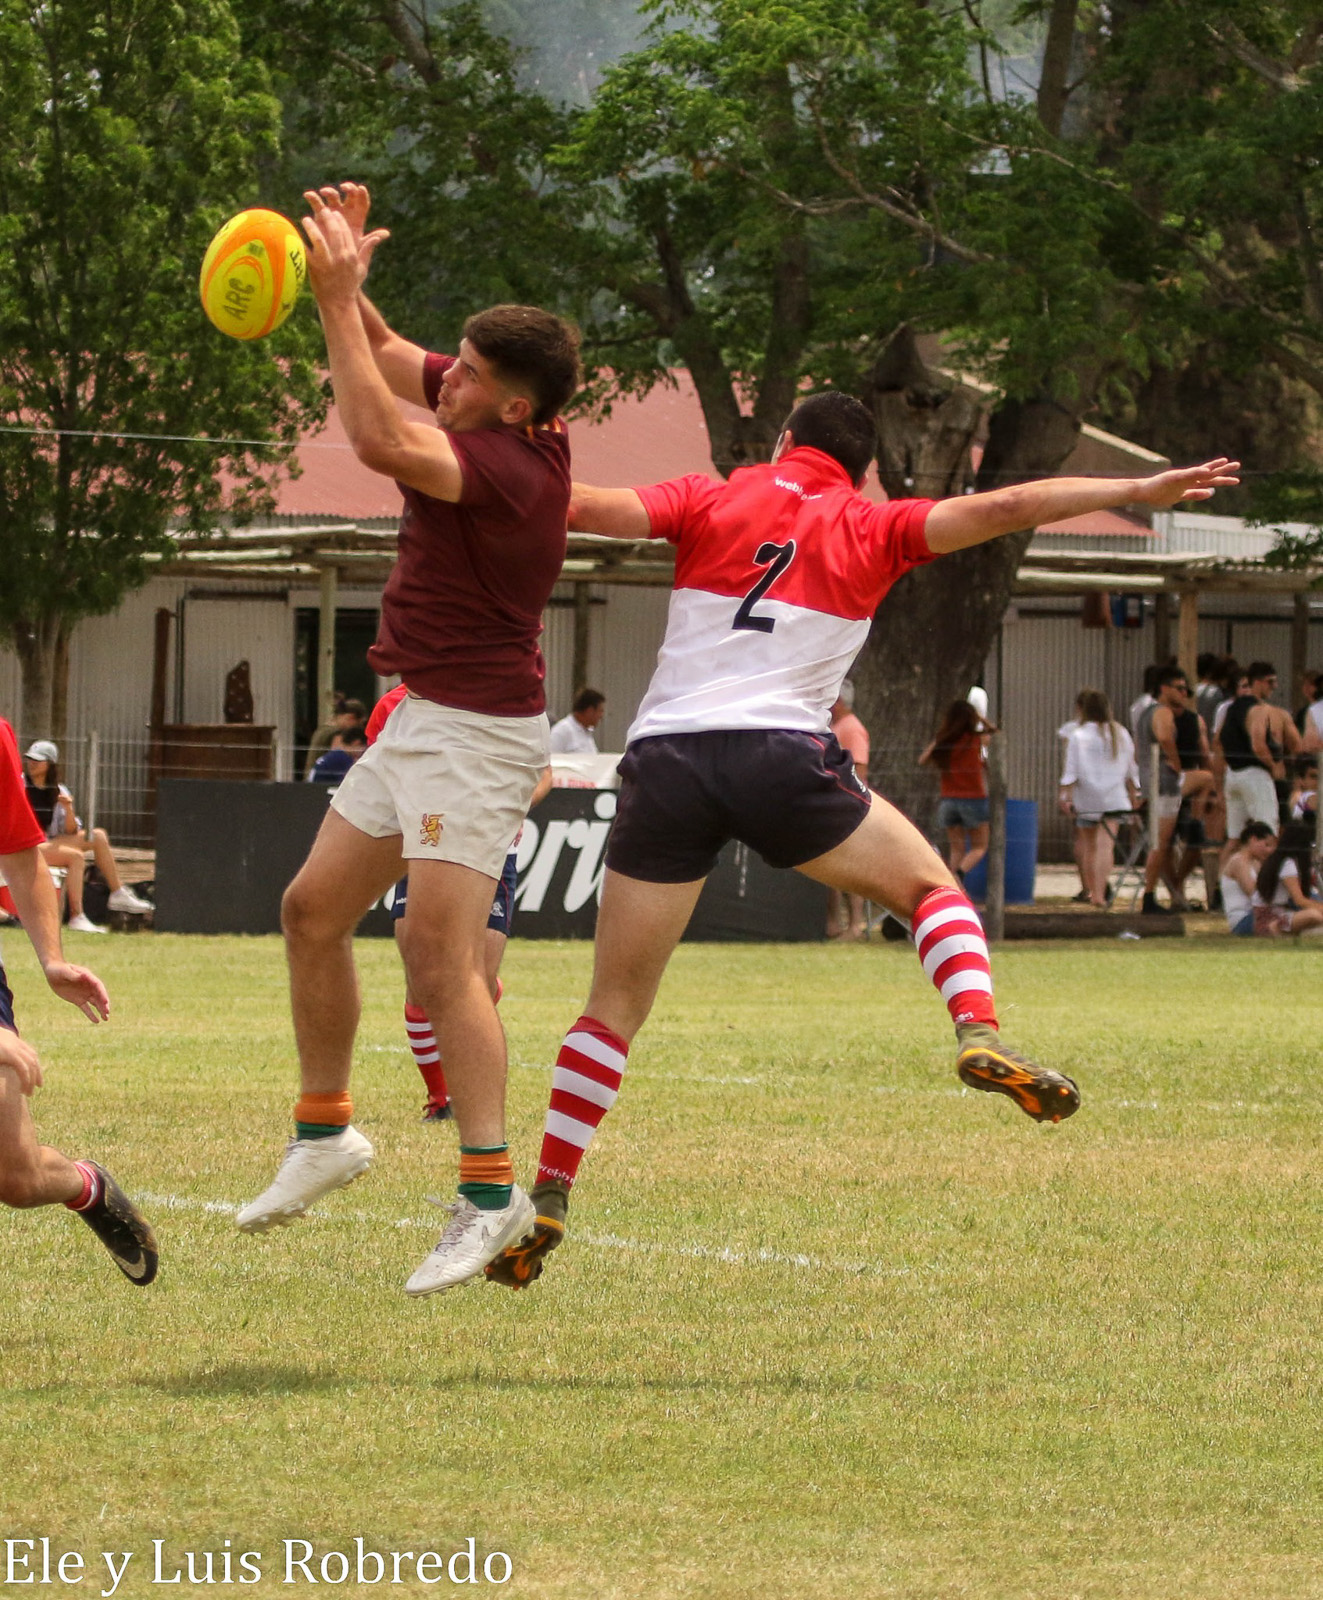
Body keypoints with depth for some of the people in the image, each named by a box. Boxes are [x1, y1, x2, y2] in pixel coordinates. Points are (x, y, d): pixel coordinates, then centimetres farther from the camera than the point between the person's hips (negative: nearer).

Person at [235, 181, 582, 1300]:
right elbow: (382, 354, 14)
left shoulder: (512, 464, -24)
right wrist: (347, 273, -6)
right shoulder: (488, 412, 3)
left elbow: (379, 439, -37)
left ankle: (489, 1193, -18)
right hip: (423, 718, 10)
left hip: (477, 731, -10)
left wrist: (335, 296, -30)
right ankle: (326, 1132, 26)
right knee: (314, 911, 14)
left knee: (438, 949, -17)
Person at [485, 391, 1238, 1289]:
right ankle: (980, 1035, -7)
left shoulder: (712, 503, 14)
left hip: (665, 755, 2)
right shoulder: (869, 530, 13)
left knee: (616, 1006, 9)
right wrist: (1141, 492, 7)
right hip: (780, 753, -2)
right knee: (930, 885, 19)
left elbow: (586, 507, 0)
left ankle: (547, 1202, 3)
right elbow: (1003, 509, 4)